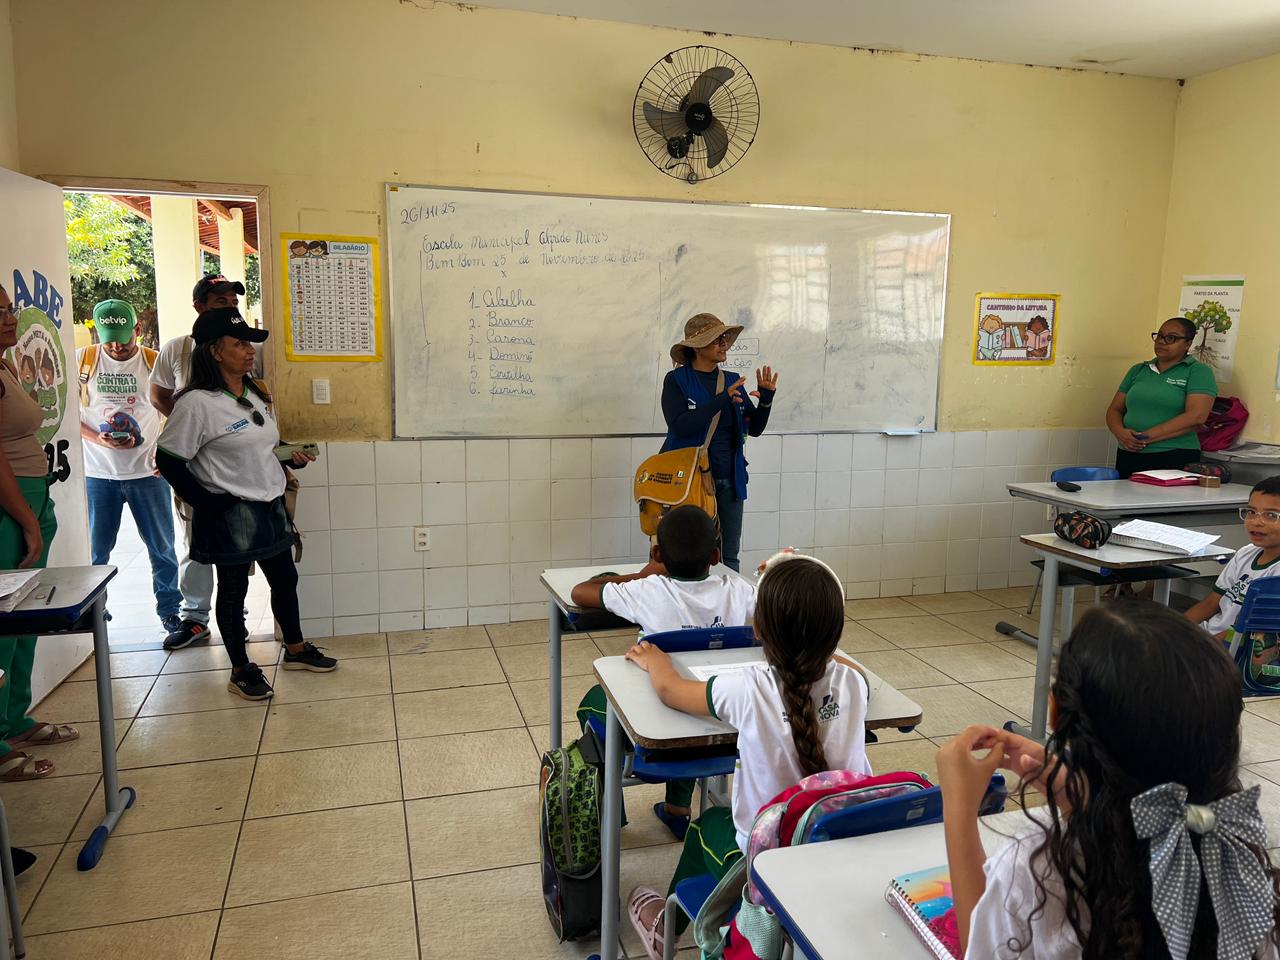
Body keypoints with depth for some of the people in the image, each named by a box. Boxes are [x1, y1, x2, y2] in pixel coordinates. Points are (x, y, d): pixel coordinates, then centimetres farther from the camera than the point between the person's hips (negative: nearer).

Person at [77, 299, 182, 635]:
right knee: (95, 550, 9)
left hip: (148, 471, 0)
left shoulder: (156, 363, 0)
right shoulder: (82, 360, 0)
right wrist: (98, 439, -15)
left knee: (162, 547, 7)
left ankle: (169, 609, 21)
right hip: (98, 474, 0)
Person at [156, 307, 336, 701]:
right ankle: (241, 671, 22)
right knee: (233, 591, 7)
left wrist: (291, 455, 5)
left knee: (284, 579, 18)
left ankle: (295, 649, 36)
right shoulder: (197, 403, -18)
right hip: (229, 516, -8)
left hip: (270, 507, 8)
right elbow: (169, 461, -16)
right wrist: (207, 503, -17)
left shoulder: (256, 394, 8)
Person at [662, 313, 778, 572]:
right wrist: (721, 400, -25)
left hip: (729, 481, 4)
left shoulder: (732, 381, 8)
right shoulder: (677, 380, -6)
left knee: (729, 558, 10)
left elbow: (754, 429, 10)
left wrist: (765, 400, -8)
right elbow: (680, 426, -20)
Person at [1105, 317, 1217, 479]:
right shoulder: (1138, 370, 16)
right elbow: (1115, 409, 14)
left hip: (1174, 459, -4)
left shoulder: (1198, 371, 1)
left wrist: (1146, 437, -16)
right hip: (1128, 456, 4)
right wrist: (1120, 433, -9)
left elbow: (1196, 416, -12)